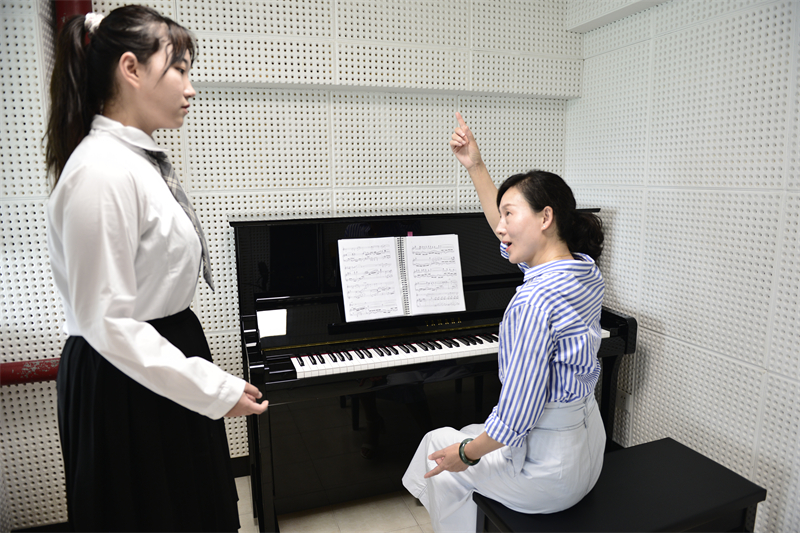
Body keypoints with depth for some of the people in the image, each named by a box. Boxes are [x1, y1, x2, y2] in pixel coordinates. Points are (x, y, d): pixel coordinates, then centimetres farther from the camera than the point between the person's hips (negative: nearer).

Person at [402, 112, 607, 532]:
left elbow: (516, 416, -28)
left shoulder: (534, 301, -30)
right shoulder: (585, 269, -3)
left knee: (440, 445, 16)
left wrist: (466, 453, -10)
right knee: (466, 434, 28)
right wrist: (475, 166, 11)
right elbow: (507, 236, 11)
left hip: (549, 473, -8)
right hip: (586, 447, 8)